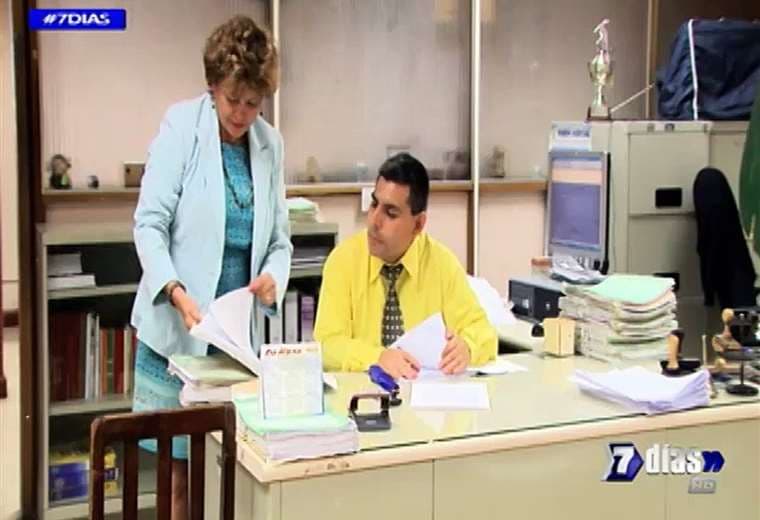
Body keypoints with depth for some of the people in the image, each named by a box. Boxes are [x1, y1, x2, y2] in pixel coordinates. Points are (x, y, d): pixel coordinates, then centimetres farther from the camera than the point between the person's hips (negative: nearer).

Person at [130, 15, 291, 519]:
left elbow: (279, 239, 9)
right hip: (177, 329, -3)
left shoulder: (271, 143, 7)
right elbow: (149, 223, -10)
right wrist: (176, 292, -24)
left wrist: (273, 278, -12)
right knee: (180, 474, 2)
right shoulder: (181, 123, -5)